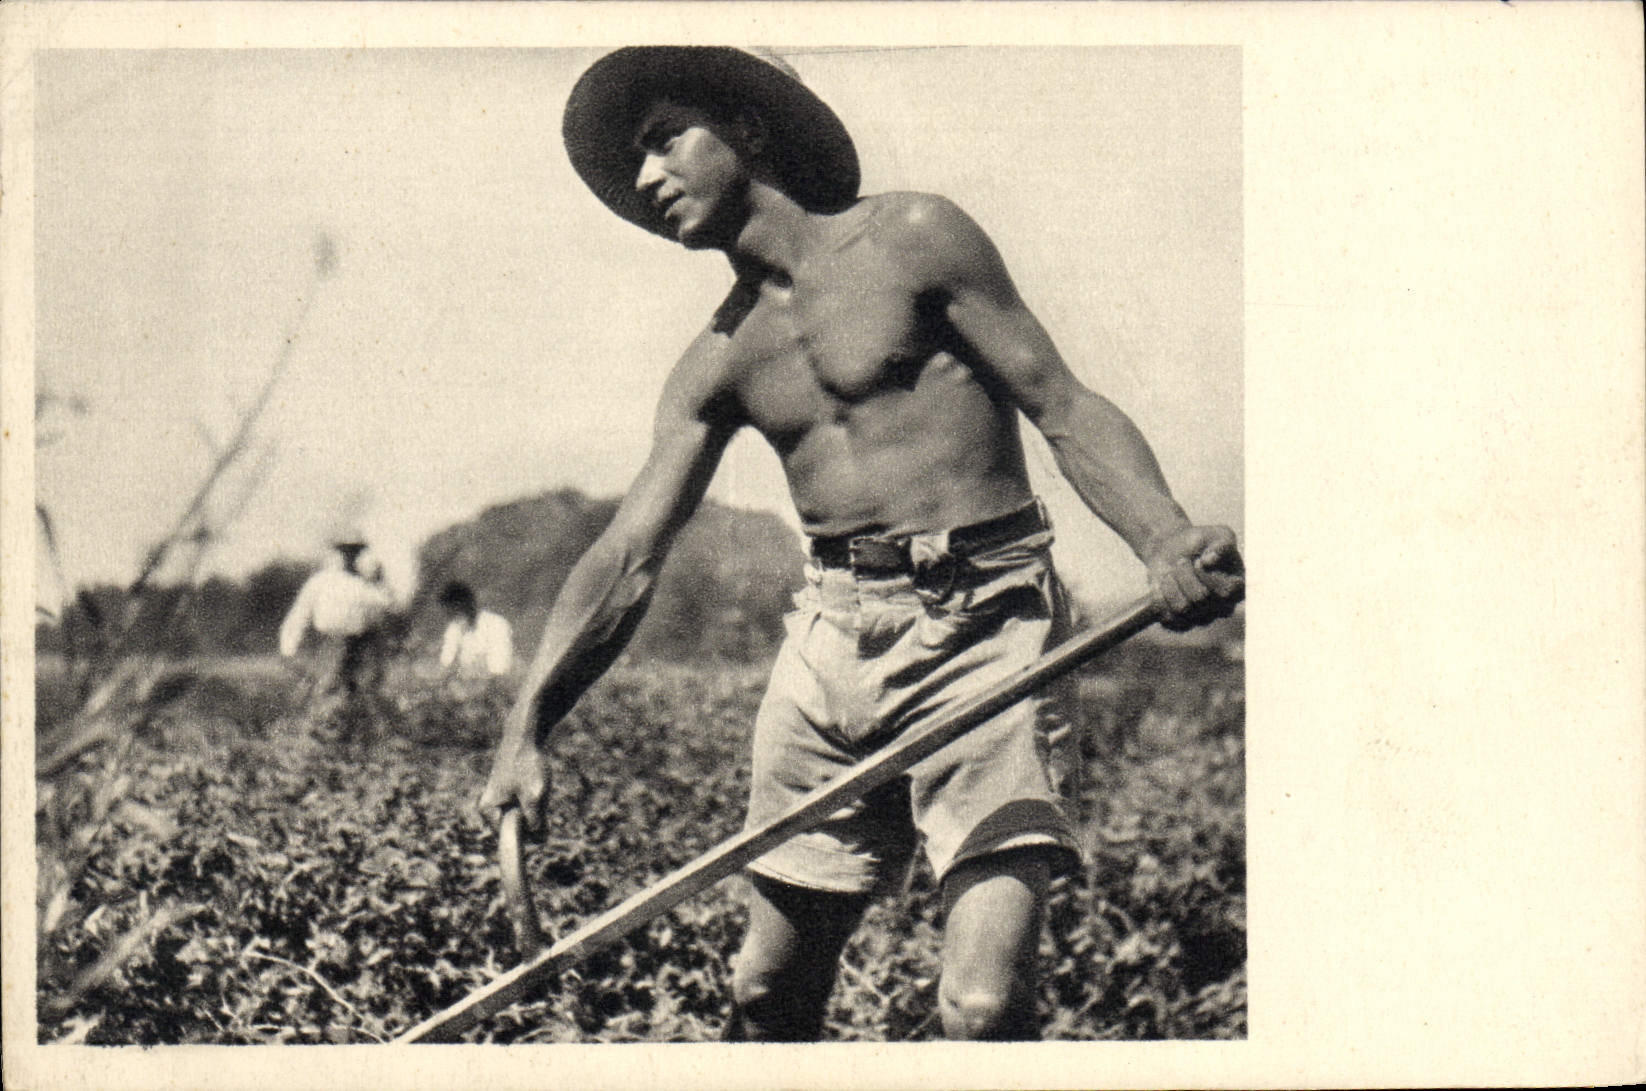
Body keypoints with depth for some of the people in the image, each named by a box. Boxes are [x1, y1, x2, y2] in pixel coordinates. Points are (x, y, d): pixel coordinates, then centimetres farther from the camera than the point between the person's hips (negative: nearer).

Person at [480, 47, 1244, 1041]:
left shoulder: (911, 239, 1)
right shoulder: (717, 366, 15)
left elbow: (1067, 409, -3)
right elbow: (627, 559, 11)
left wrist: (1165, 539, -22)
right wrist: (528, 728, -1)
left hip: (983, 624, -5)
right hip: (831, 636, 6)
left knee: (985, 1004, -18)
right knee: (768, 993, 10)